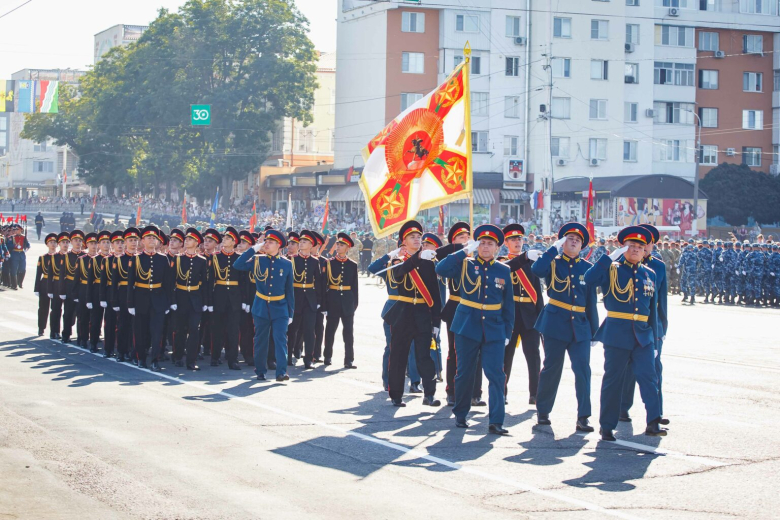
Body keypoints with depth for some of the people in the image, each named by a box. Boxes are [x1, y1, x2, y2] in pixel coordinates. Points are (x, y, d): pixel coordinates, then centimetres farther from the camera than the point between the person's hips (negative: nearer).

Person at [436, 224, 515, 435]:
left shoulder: (503, 271, 6)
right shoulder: (465, 265, 1)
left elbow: (509, 305, 9)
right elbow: (441, 270, -17)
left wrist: (508, 332, 4)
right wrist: (465, 251, -17)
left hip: (494, 329, 1)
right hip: (467, 326, -1)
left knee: (496, 374, -7)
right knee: (465, 373, 6)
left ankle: (496, 421, -8)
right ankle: (460, 415, 22)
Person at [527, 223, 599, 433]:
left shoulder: (587, 268, 8)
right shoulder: (553, 263, 3)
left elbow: (591, 300, 10)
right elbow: (537, 269, -21)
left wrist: (594, 330, 7)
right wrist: (555, 247, -17)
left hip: (580, 326, 2)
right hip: (555, 323, -2)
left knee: (583, 369, -7)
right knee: (551, 368, 6)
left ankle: (583, 417, -4)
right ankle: (543, 412, 21)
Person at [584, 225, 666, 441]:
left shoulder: (649, 274, 12)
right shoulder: (612, 269, 0)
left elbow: (653, 309, 16)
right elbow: (589, 279, -21)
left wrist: (654, 339, 13)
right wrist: (610, 257, -22)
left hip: (643, 335, 3)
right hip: (617, 333, -3)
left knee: (649, 376, -9)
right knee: (613, 380, 2)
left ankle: (653, 423, -12)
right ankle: (607, 427, 10)